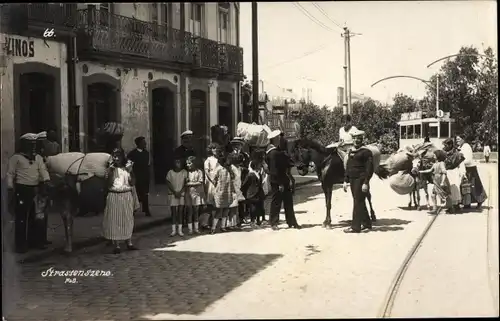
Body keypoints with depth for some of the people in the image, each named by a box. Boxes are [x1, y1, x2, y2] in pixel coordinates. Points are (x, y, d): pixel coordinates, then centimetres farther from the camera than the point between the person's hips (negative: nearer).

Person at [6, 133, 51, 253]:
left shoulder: (38, 158, 13)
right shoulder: (16, 158, -1)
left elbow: (43, 170, 2)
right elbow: (10, 174, -2)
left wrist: (46, 182, -16)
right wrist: (10, 189, -10)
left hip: (36, 190, 5)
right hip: (22, 190, -5)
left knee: (36, 217, 11)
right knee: (21, 217, -5)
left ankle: (35, 241, 23)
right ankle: (21, 245, 1)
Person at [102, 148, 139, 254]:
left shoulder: (126, 168, 6)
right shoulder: (111, 169, 1)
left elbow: (132, 183, 0)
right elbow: (109, 184, -10)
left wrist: (131, 172, -10)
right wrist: (111, 171, -15)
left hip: (127, 196, 2)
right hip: (114, 196, -2)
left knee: (128, 219, 8)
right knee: (114, 220, -3)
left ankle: (129, 242, 18)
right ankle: (116, 245, 2)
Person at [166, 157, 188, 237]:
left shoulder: (184, 172, 0)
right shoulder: (170, 172, 0)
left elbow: (186, 184, -2)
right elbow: (168, 183, -2)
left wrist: (180, 192, -13)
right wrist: (175, 192, -11)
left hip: (181, 194, 0)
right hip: (172, 194, 0)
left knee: (180, 212, -1)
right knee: (173, 212, 0)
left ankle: (180, 230, 3)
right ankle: (174, 230, 3)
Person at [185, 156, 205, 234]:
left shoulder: (199, 172, 0)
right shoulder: (187, 172, 3)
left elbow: (200, 182, -6)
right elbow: (185, 183, 2)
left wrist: (190, 183, -8)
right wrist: (194, 183, -8)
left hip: (197, 193, 0)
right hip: (189, 193, 0)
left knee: (196, 212, 6)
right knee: (189, 212, -1)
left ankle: (196, 228, 13)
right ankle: (190, 229, 3)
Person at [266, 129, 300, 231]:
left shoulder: (277, 151, 12)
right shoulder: (273, 153, -19)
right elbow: (274, 170, -22)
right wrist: (280, 184, -21)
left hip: (283, 181, 10)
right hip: (277, 182, -10)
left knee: (288, 202, 13)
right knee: (276, 202, 0)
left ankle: (291, 222, 20)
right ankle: (273, 223, 10)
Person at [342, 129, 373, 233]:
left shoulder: (366, 152, -10)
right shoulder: (351, 151, 13)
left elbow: (369, 169, -14)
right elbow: (348, 167, 18)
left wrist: (365, 183, -19)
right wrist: (346, 181, 13)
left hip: (360, 180, -8)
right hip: (352, 180, 8)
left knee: (358, 202, -5)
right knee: (360, 202, 16)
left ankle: (355, 226, -1)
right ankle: (366, 223, 28)